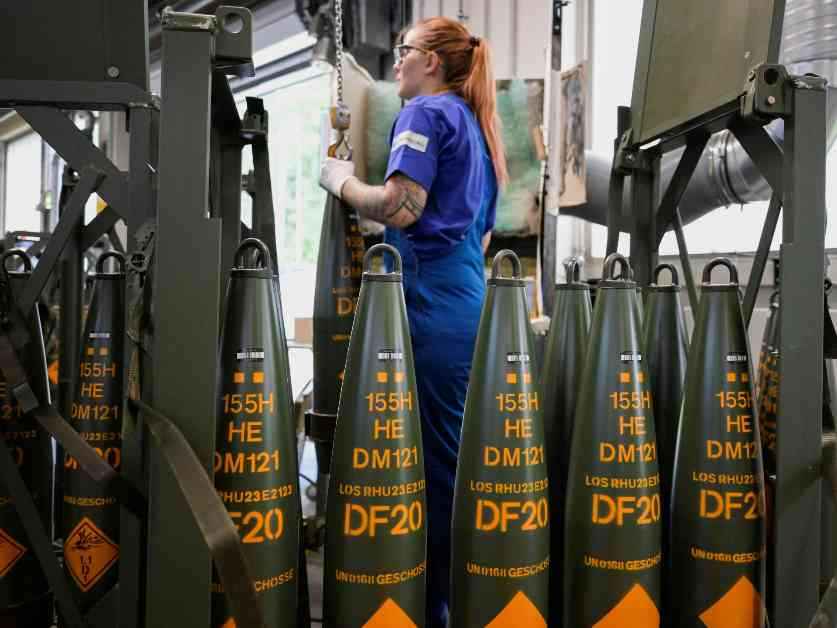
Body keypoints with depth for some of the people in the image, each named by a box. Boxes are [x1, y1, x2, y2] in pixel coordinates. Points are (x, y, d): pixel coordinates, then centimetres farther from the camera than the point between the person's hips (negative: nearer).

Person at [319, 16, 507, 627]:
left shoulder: (427, 112, -2)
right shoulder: (475, 124, 25)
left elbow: (400, 207, -16)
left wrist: (342, 181, 0)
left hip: (431, 307, -9)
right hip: (467, 303, 9)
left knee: (434, 458, -4)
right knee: (452, 455, 13)